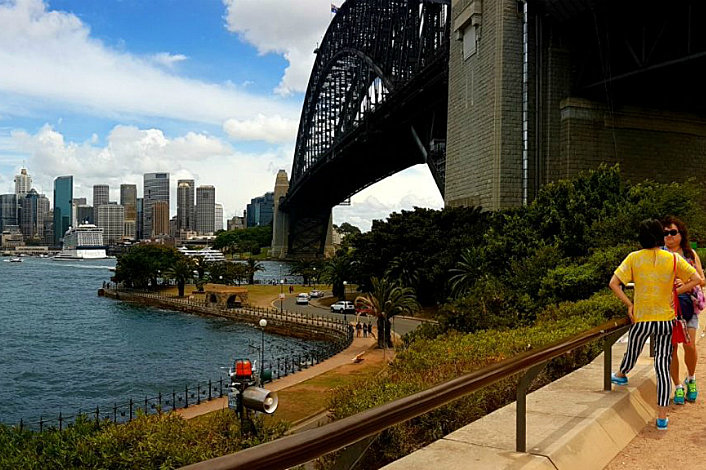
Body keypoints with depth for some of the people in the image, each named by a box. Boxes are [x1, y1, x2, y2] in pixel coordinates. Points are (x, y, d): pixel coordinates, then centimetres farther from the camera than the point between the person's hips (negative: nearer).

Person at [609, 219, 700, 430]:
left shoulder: (634, 258, -7)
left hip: (641, 319, 0)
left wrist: (629, 304, -3)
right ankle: (662, 417, 6)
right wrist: (674, 292, 1)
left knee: (632, 352, 25)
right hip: (666, 319, 1)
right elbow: (696, 279, -3)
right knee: (663, 366, 4)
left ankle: (621, 375, 56)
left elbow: (614, 283, -11)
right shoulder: (673, 259, -5)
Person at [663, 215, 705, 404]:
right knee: (671, 347, 0)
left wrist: (685, 282, -11)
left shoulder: (690, 254, 7)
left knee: (689, 346, -8)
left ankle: (691, 379, 20)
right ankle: (678, 386, 16)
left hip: (688, 304, 1)